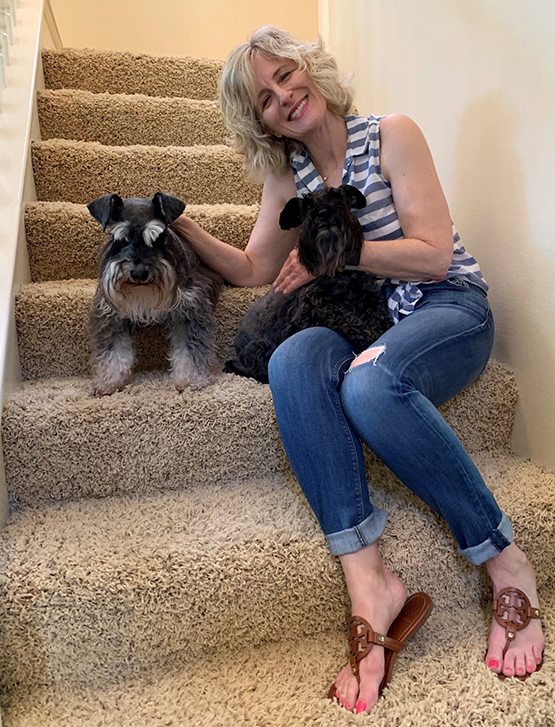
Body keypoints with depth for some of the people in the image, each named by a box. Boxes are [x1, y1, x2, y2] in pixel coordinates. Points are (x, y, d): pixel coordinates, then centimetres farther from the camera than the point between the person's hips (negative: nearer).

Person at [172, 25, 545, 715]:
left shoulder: (389, 135, -2)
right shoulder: (286, 173, 13)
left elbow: (434, 255, -10)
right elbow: (253, 270, 13)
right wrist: (181, 227, 2)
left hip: (448, 309, -3)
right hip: (363, 321, 4)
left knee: (370, 382, -37)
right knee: (292, 362, -30)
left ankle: (506, 561, -17)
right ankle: (366, 577, -32)